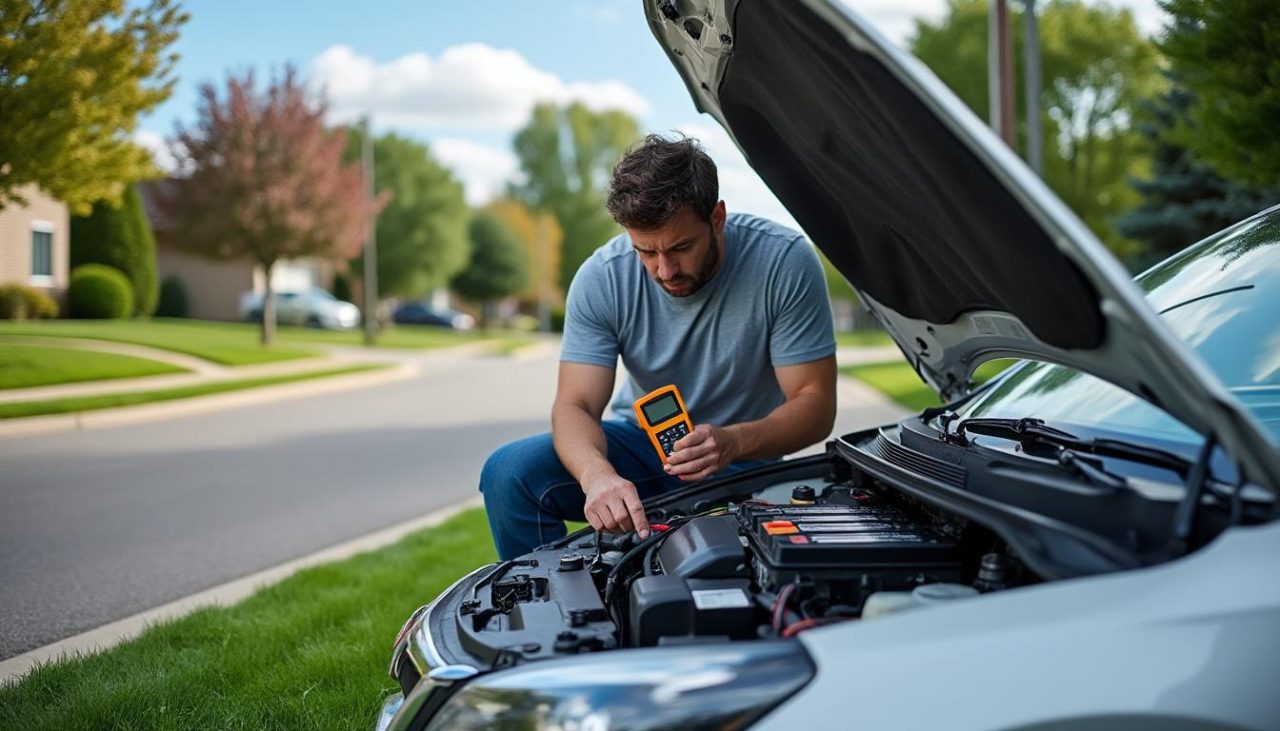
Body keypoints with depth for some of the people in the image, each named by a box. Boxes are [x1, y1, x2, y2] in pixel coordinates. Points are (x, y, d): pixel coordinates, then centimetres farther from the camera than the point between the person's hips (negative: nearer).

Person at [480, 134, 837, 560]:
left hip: (740, 462, -2)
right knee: (509, 473, -21)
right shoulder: (602, 278, -14)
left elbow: (815, 404, -17)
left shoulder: (786, 262, -20)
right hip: (639, 442, 3)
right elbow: (575, 405, -17)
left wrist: (733, 442, -38)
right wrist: (597, 474, -41)